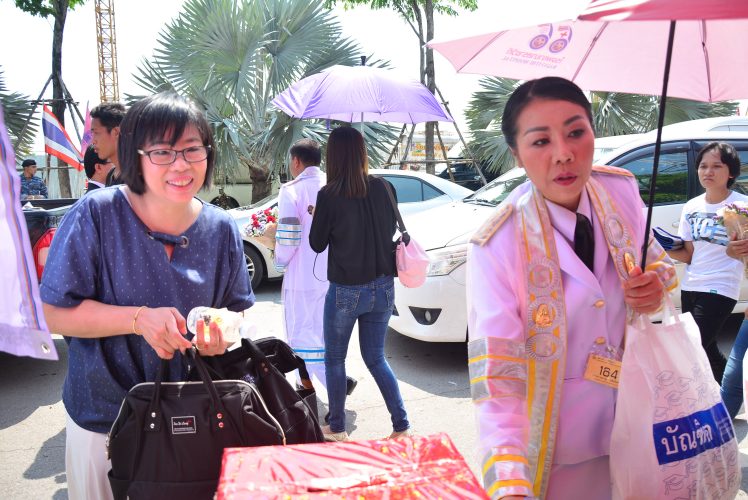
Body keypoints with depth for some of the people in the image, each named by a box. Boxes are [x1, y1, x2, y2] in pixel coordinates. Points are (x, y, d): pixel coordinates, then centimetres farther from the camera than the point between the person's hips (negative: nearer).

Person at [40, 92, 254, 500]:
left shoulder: (222, 229, -5)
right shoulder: (95, 215, -16)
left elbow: (236, 308, 6)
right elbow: (57, 313, -14)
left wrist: (223, 331, -18)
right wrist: (140, 319, -28)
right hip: (103, 418, -2)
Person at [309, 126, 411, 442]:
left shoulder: (329, 196, -15)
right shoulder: (383, 188, -3)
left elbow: (317, 244, -4)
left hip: (345, 291, -4)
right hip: (382, 288, 4)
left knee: (334, 359, 16)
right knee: (375, 358, 18)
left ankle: (336, 428, 25)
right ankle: (402, 426, 16)